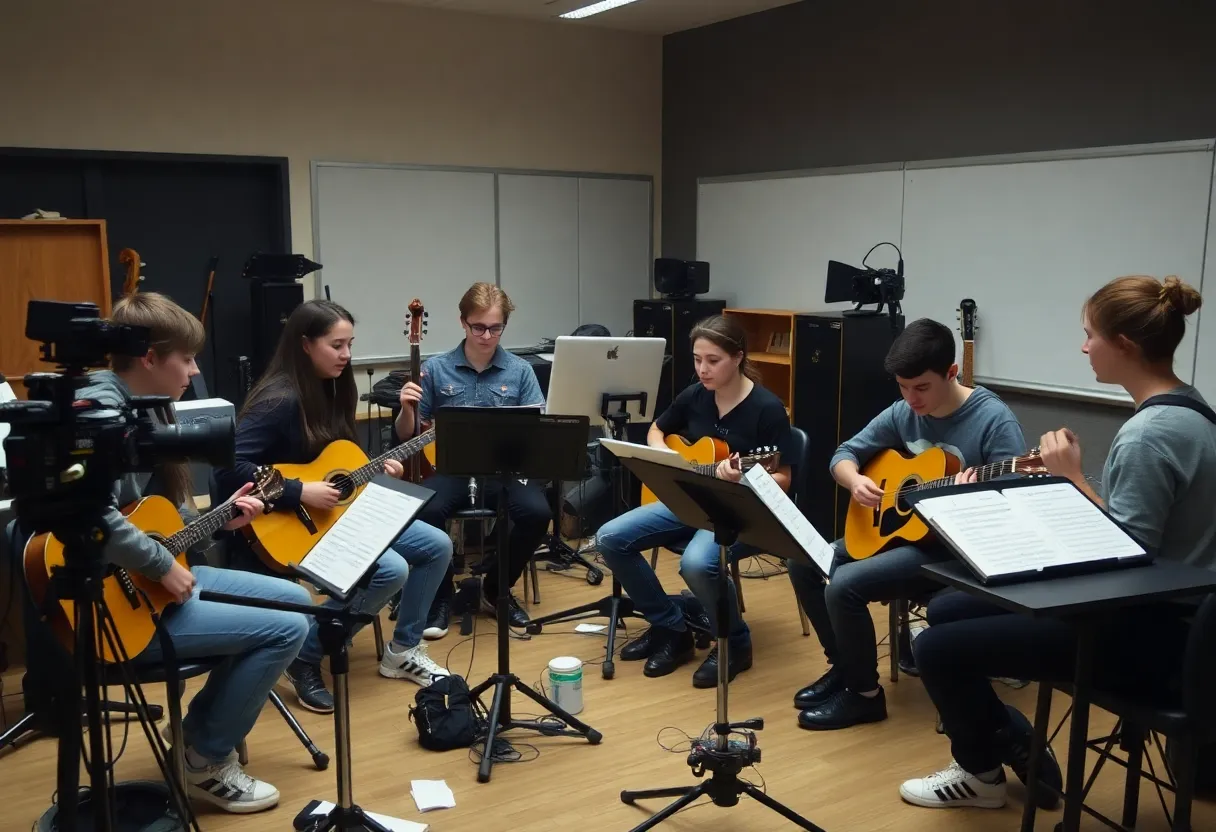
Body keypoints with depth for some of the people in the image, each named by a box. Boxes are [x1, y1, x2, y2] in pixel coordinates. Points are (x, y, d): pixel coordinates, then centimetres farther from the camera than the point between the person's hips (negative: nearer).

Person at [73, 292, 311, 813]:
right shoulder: (101, 411, -21)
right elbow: (94, 517, -36)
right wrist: (164, 566, -25)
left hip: (152, 580, 11)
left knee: (293, 598, 15)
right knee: (288, 628, -13)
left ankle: (205, 728, 22)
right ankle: (207, 761, 6)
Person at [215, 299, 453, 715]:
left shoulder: (331, 390, 7)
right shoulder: (279, 399, -21)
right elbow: (229, 469, -29)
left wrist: (376, 470, 0)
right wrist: (300, 493, -29)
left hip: (338, 512, 9)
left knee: (437, 546, 1)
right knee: (391, 569, -27)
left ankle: (402, 650, 16)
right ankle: (305, 658, -8)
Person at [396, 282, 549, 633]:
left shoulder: (520, 370, 5)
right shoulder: (435, 368, 4)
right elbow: (406, 435, 7)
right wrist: (407, 408, -14)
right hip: (452, 468, -1)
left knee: (537, 512, -29)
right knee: (425, 510, -33)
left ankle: (496, 587, 1)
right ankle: (441, 594, -4)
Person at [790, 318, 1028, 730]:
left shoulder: (993, 419, -17)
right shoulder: (903, 413, 2)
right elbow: (844, 453, 10)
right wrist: (856, 481, -13)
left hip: (956, 547, -8)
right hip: (900, 529, 8)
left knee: (843, 586, -24)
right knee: (804, 562, 1)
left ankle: (865, 693, -2)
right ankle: (843, 666, 16)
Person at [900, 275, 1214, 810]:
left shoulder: (1149, 434, -25)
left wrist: (1073, 478, -19)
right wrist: (1067, 474, 3)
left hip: (1146, 632, -10)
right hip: (1152, 610, 10)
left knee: (936, 647, -8)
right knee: (945, 610, 12)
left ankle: (982, 771, 19)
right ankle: (1017, 749, 22)